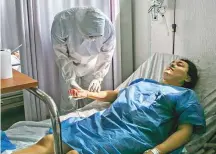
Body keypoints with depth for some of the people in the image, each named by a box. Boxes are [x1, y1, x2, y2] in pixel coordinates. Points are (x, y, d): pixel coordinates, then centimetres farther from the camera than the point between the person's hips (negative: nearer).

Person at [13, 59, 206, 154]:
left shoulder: (186, 95, 12)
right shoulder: (143, 81, 33)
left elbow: (185, 130, -2)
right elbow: (116, 94, 43)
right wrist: (89, 94, 30)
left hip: (133, 134, -7)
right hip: (103, 122, 7)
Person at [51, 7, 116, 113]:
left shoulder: (107, 27, -33)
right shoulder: (61, 22, -37)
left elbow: (106, 57, -17)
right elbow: (61, 56, -23)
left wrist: (98, 78, -27)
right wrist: (70, 80, -30)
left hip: (92, 66, 1)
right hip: (69, 65, -1)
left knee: (91, 101, 3)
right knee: (69, 103, 0)